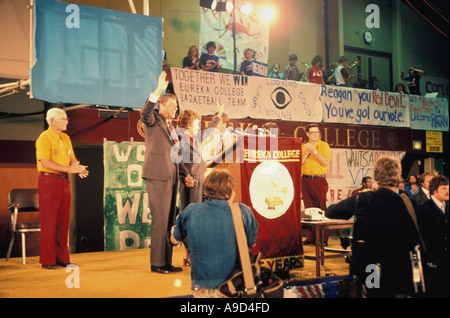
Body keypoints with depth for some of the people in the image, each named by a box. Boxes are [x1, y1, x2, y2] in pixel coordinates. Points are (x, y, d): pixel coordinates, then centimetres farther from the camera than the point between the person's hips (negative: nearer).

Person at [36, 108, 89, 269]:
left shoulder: (65, 138, 15)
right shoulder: (44, 138, -9)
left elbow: (72, 158, 14)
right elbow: (45, 163, -19)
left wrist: (79, 168, -8)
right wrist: (69, 169, -21)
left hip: (64, 182, 7)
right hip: (49, 181, -7)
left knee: (63, 222, 8)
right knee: (49, 222, -3)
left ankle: (62, 258, 16)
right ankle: (47, 260, 4)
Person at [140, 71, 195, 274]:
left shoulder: (171, 126, 21)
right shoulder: (154, 120, 0)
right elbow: (144, 112, -25)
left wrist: (185, 174, 14)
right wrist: (158, 91, -34)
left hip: (171, 177, 8)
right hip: (157, 176, -8)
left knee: (170, 220, 10)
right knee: (160, 219, -8)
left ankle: (167, 262, 16)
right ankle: (156, 262, 0)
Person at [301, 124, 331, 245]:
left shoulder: (324, 146, 2)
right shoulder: (303, 147, 12)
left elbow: (326, 162, -11)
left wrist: (314, 151, -16)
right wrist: (307, 153, -9)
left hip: (319, 180, -3)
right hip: (305, 180, 4)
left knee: (321, 208, -7)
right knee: (308, 208, 5)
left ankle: (323, 238, -4)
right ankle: (310, 237, 10)